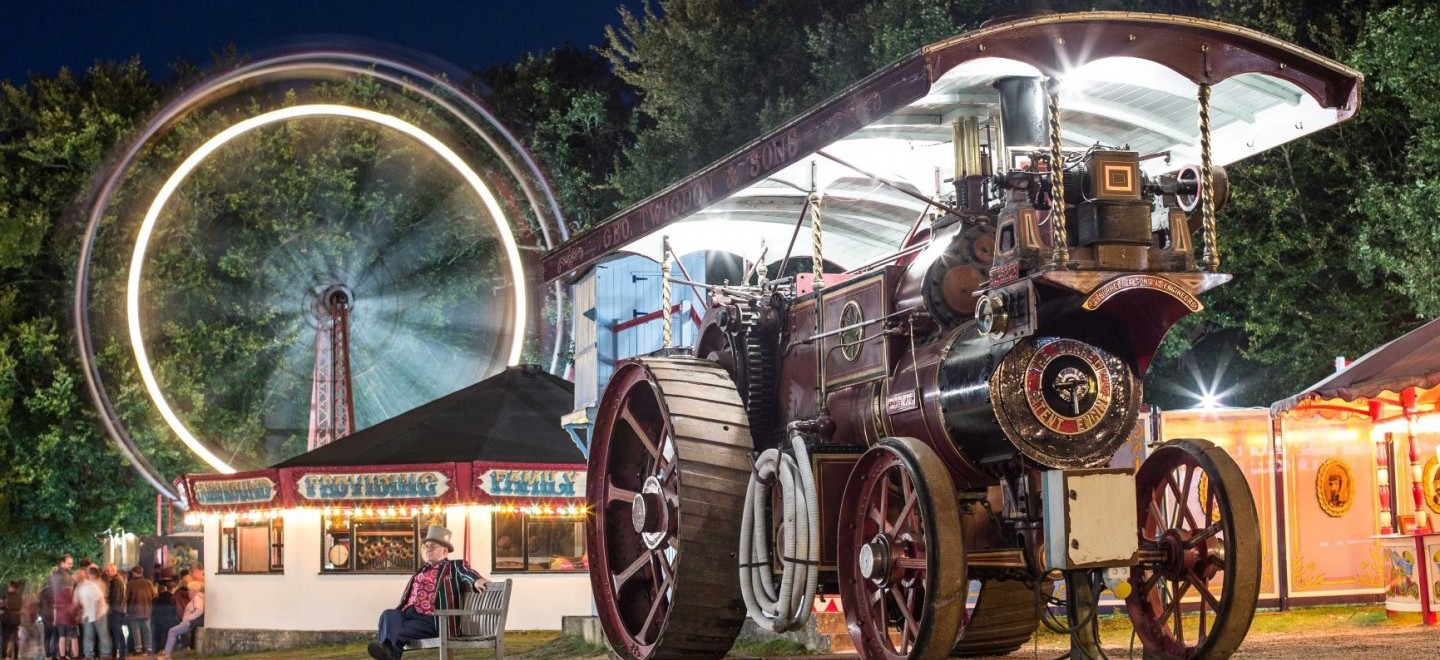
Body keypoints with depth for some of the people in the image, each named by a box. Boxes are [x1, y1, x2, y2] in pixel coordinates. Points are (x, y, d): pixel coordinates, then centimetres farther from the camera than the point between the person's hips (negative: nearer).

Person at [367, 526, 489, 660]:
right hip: (407, 614, 4)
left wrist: (477, 581, -29)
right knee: (389, 614, -30)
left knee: (397, 634, -30)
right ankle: (386, 648, -56)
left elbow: (468, 575, -5)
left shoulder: (455, 566, 14)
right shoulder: (421, 571, 32)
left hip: (430, 619, -4)